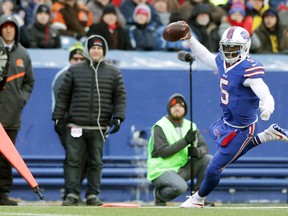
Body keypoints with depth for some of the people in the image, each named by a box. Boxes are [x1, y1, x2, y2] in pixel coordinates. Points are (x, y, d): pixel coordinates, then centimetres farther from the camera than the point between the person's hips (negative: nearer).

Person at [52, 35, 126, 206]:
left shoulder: (113, 72, 9)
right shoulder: (75, 70, 8)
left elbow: (120, 97, 7)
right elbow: (63, 95, 10)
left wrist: (118, 117, -4)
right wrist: (58, 116, 4)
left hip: (99, 127, 1)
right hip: (76, 126, 0)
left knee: (96, 162, 4)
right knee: (73, 160, -4)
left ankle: (93, 195, 10)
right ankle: (72, 194, -1)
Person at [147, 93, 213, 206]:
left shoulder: (190, 126, 9)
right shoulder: (160, 127, -9)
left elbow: (204, 147, 2)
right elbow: (163, 152, -21)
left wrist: (197, 152, -24)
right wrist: (185, 141, -28)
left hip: (182, 169, 7)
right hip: (161, 171, -7)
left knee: (208, 159, -10)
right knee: (180, 186, -36)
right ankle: (159, 194, -2)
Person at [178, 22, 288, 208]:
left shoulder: (248, 69, -29)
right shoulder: (223, 62, -4)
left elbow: (265, 93, -41)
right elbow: (206, 56, 18)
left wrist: (267, 106, -63)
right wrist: (190, 39, 10)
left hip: (241, 129, -8)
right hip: (225, 123, 8)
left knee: (215, 168, 4)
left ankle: (199, 199, 32)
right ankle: (268, 135, 28)